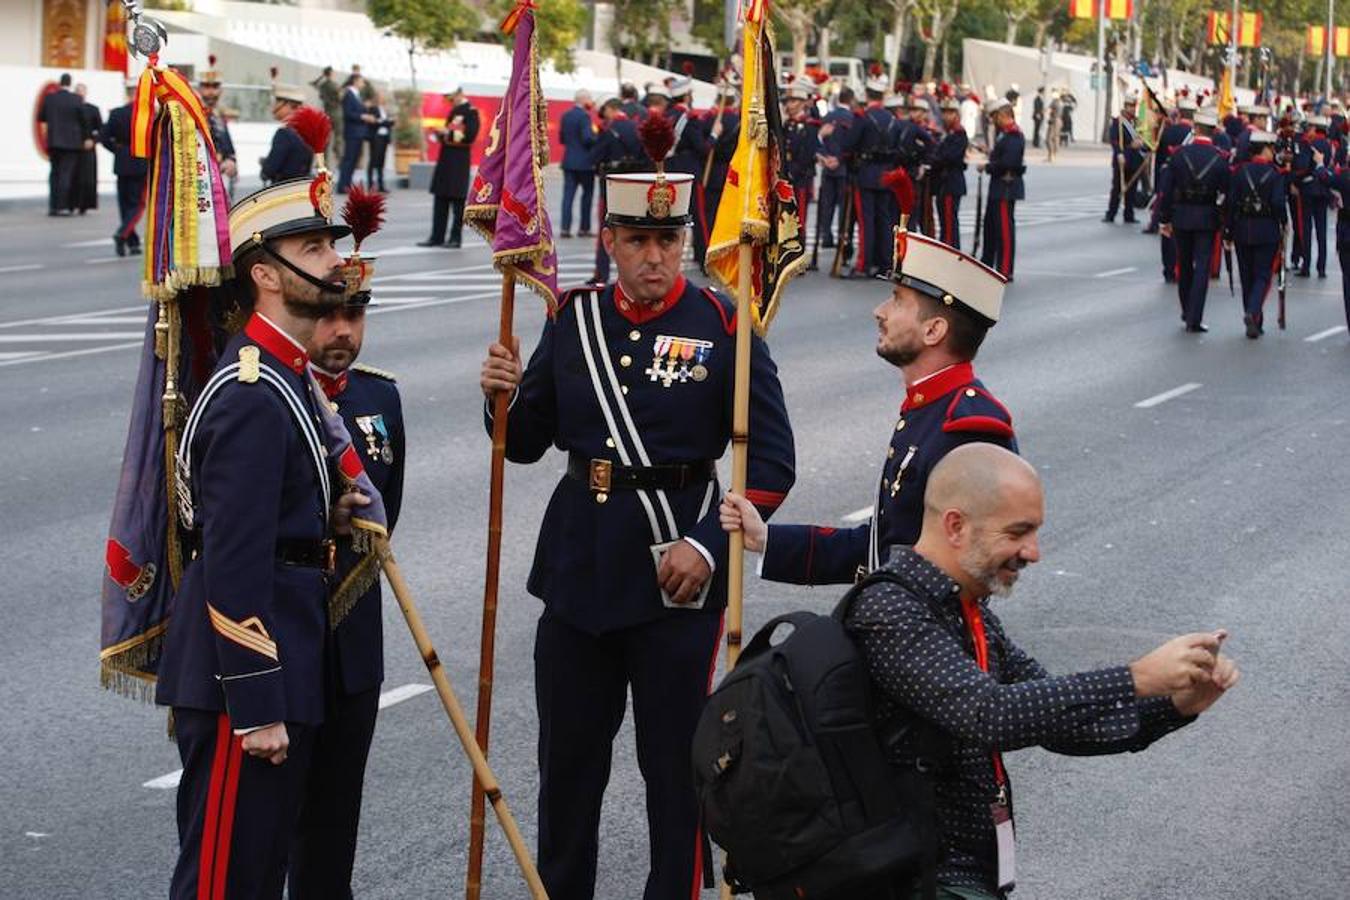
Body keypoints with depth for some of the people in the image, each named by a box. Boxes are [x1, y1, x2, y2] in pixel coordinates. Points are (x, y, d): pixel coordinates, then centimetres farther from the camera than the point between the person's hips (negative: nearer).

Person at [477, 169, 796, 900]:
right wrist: (505, 395, -9)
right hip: (578, 562, 4)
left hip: (677, 569, -4)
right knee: (567, 753, 14)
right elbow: (526, 442, 11)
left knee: (676, 757, 4)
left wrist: (709, 545, -18)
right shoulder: (573, 318, 5)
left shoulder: (723, 326, -7)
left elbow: (772, 461, -8)